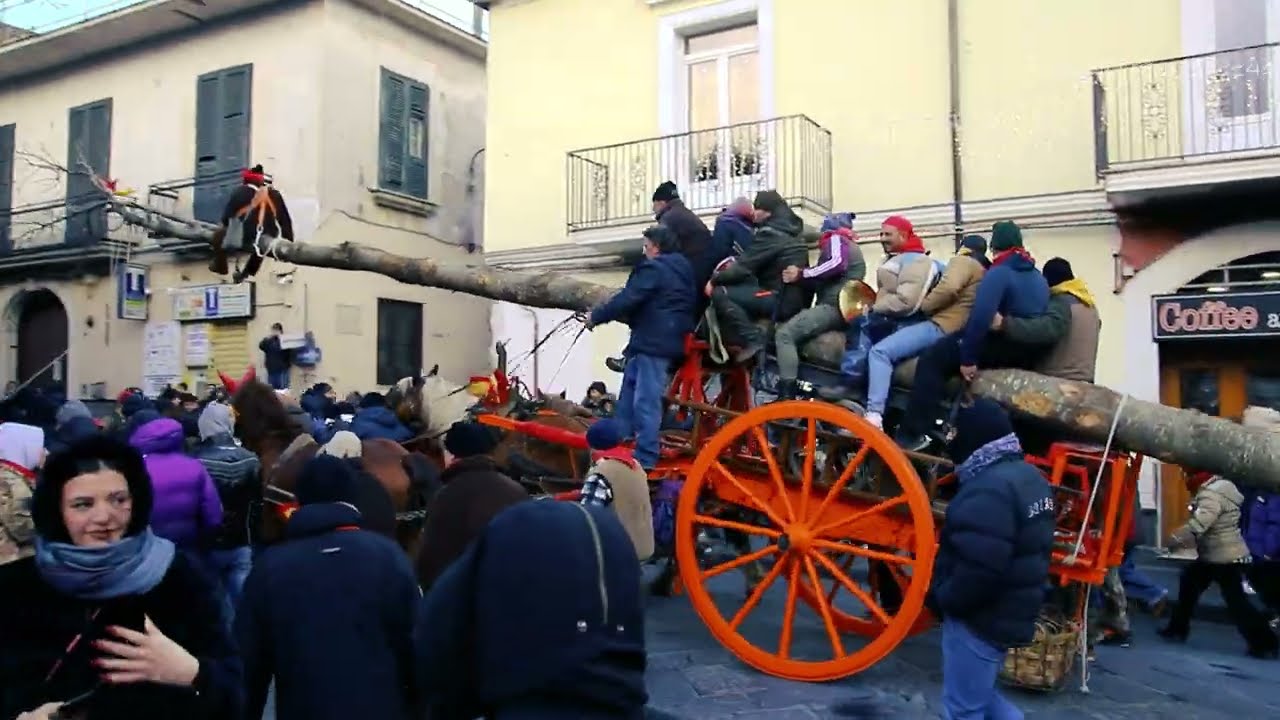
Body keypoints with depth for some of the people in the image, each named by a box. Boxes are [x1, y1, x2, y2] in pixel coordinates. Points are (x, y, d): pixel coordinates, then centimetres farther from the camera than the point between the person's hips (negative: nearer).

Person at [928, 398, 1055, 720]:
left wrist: (942, 597, -14)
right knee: (980, 694, 25)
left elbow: (979, 568, -32)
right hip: (1011, 613, 10)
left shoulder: (988, 490, -25)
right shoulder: (1029, 477, 10)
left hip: (979, 619, -10)